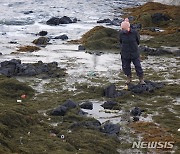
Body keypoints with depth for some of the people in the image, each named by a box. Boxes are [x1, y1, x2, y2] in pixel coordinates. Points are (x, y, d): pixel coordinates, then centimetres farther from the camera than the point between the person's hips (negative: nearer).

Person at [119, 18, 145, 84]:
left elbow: (138, 41, 5)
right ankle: (129, 78, 30)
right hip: (125, 54, 2)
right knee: (126, 66, 9)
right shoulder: (121, 33, -11)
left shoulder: (134, 32, -15)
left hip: (134, 53, -1)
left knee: (138, 66, 2)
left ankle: (141, 79, 15)